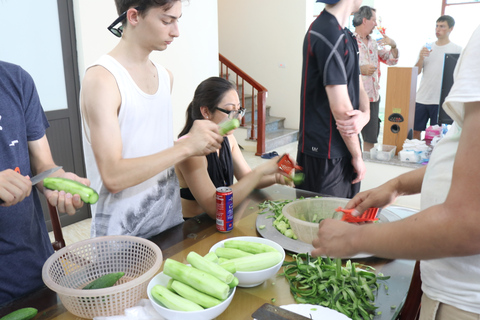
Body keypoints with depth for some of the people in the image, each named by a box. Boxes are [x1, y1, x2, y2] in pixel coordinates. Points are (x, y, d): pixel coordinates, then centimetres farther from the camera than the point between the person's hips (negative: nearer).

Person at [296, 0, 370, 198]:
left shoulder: (345, 35, 13)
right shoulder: (328, 33, -19)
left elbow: (357, 87, 13)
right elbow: (340, 107, -20)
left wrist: (364, 115, -10)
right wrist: (357, 156, -9)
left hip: (344, 150, 9)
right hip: (326, 155, -9)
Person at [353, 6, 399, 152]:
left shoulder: (373, 43, 17)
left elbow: (391, 60, 22)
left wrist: (393, 46, 4)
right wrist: (360, 70, -22)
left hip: (373, 97, 8)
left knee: (371, 137, 14)